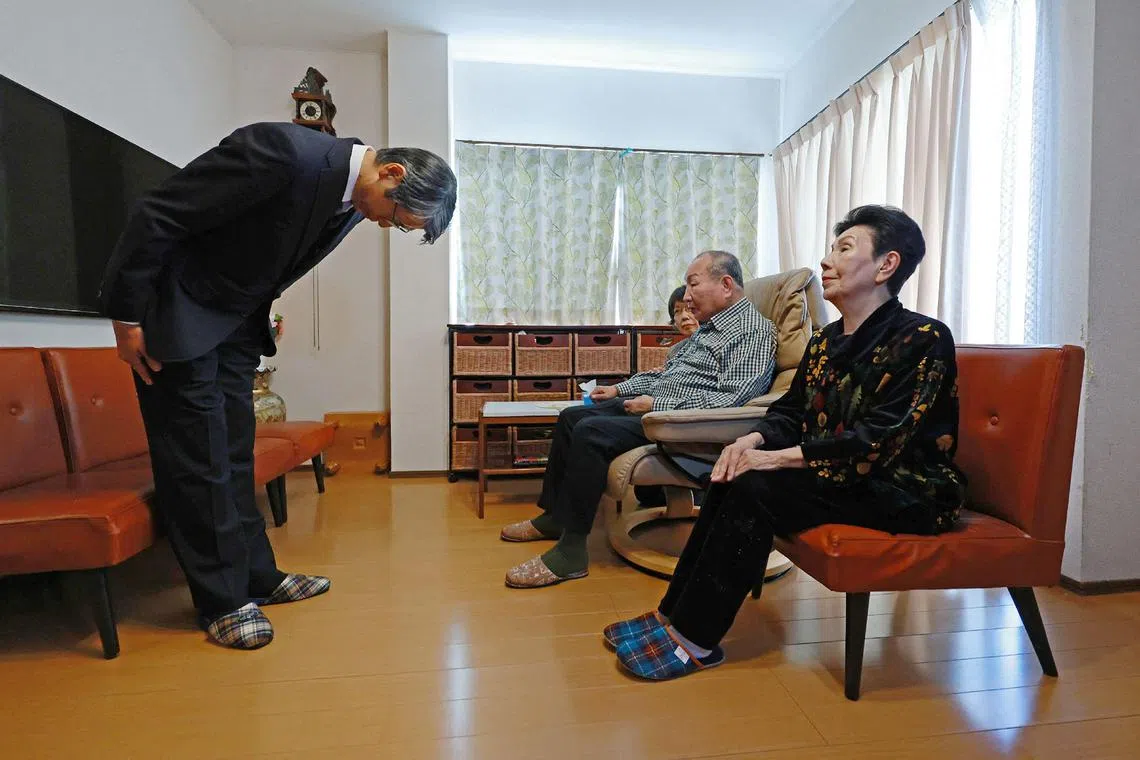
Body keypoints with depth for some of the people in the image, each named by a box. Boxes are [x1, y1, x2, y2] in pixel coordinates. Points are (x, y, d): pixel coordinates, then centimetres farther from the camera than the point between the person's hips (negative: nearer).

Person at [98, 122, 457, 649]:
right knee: (197, 457, -3)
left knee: (234, 452, 11)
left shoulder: (355, 198, -2)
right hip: (177, 308, -7)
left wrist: (262, 314, 15)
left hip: (236, 317, 8)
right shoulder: (284, 152, -28)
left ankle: (257, 577, 21)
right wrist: (127, 317, -17)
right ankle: (223, 601, 8)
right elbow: (155, 216, -22)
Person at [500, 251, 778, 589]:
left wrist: (658, 405, -22)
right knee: (571, 417, 10)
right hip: (651, 405, 11)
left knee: (589, 432, -27)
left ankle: (571, 552, -19)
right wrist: (620, 388, 17)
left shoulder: (753, 330, -11)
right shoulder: (708, 327, 20)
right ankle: (554, 516, 20)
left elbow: (732, 399, -25)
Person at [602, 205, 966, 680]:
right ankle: (673, 614, -7)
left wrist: (776, 458, -26)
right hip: (839, 477, 8)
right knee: (733, 478, -13)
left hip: (907, 493, -7)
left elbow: (878, 442, -24)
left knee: (756, 489, -24)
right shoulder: (826, 341, 10)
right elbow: (791, 412, 10)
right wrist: (753, 441, -13)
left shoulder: (922, 338, -15)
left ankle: (694, 640, -14)